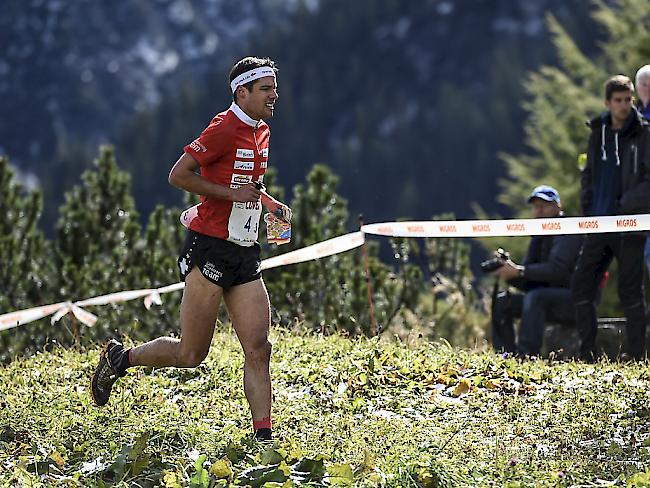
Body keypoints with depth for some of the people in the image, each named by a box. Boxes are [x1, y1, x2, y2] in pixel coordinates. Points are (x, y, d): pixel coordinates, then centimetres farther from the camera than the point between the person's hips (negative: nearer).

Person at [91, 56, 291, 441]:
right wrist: (232, 193, -18)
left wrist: (271, 204, 13)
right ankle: (120, 358, 21)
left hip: (245, 255, 8)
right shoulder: (225, 128, -12)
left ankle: (263, 436, -4)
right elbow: (178, 175, -15)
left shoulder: (262, 132, 15)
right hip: (210, 250, -8)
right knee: (191, 355, -2)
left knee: (258, 350, -3)